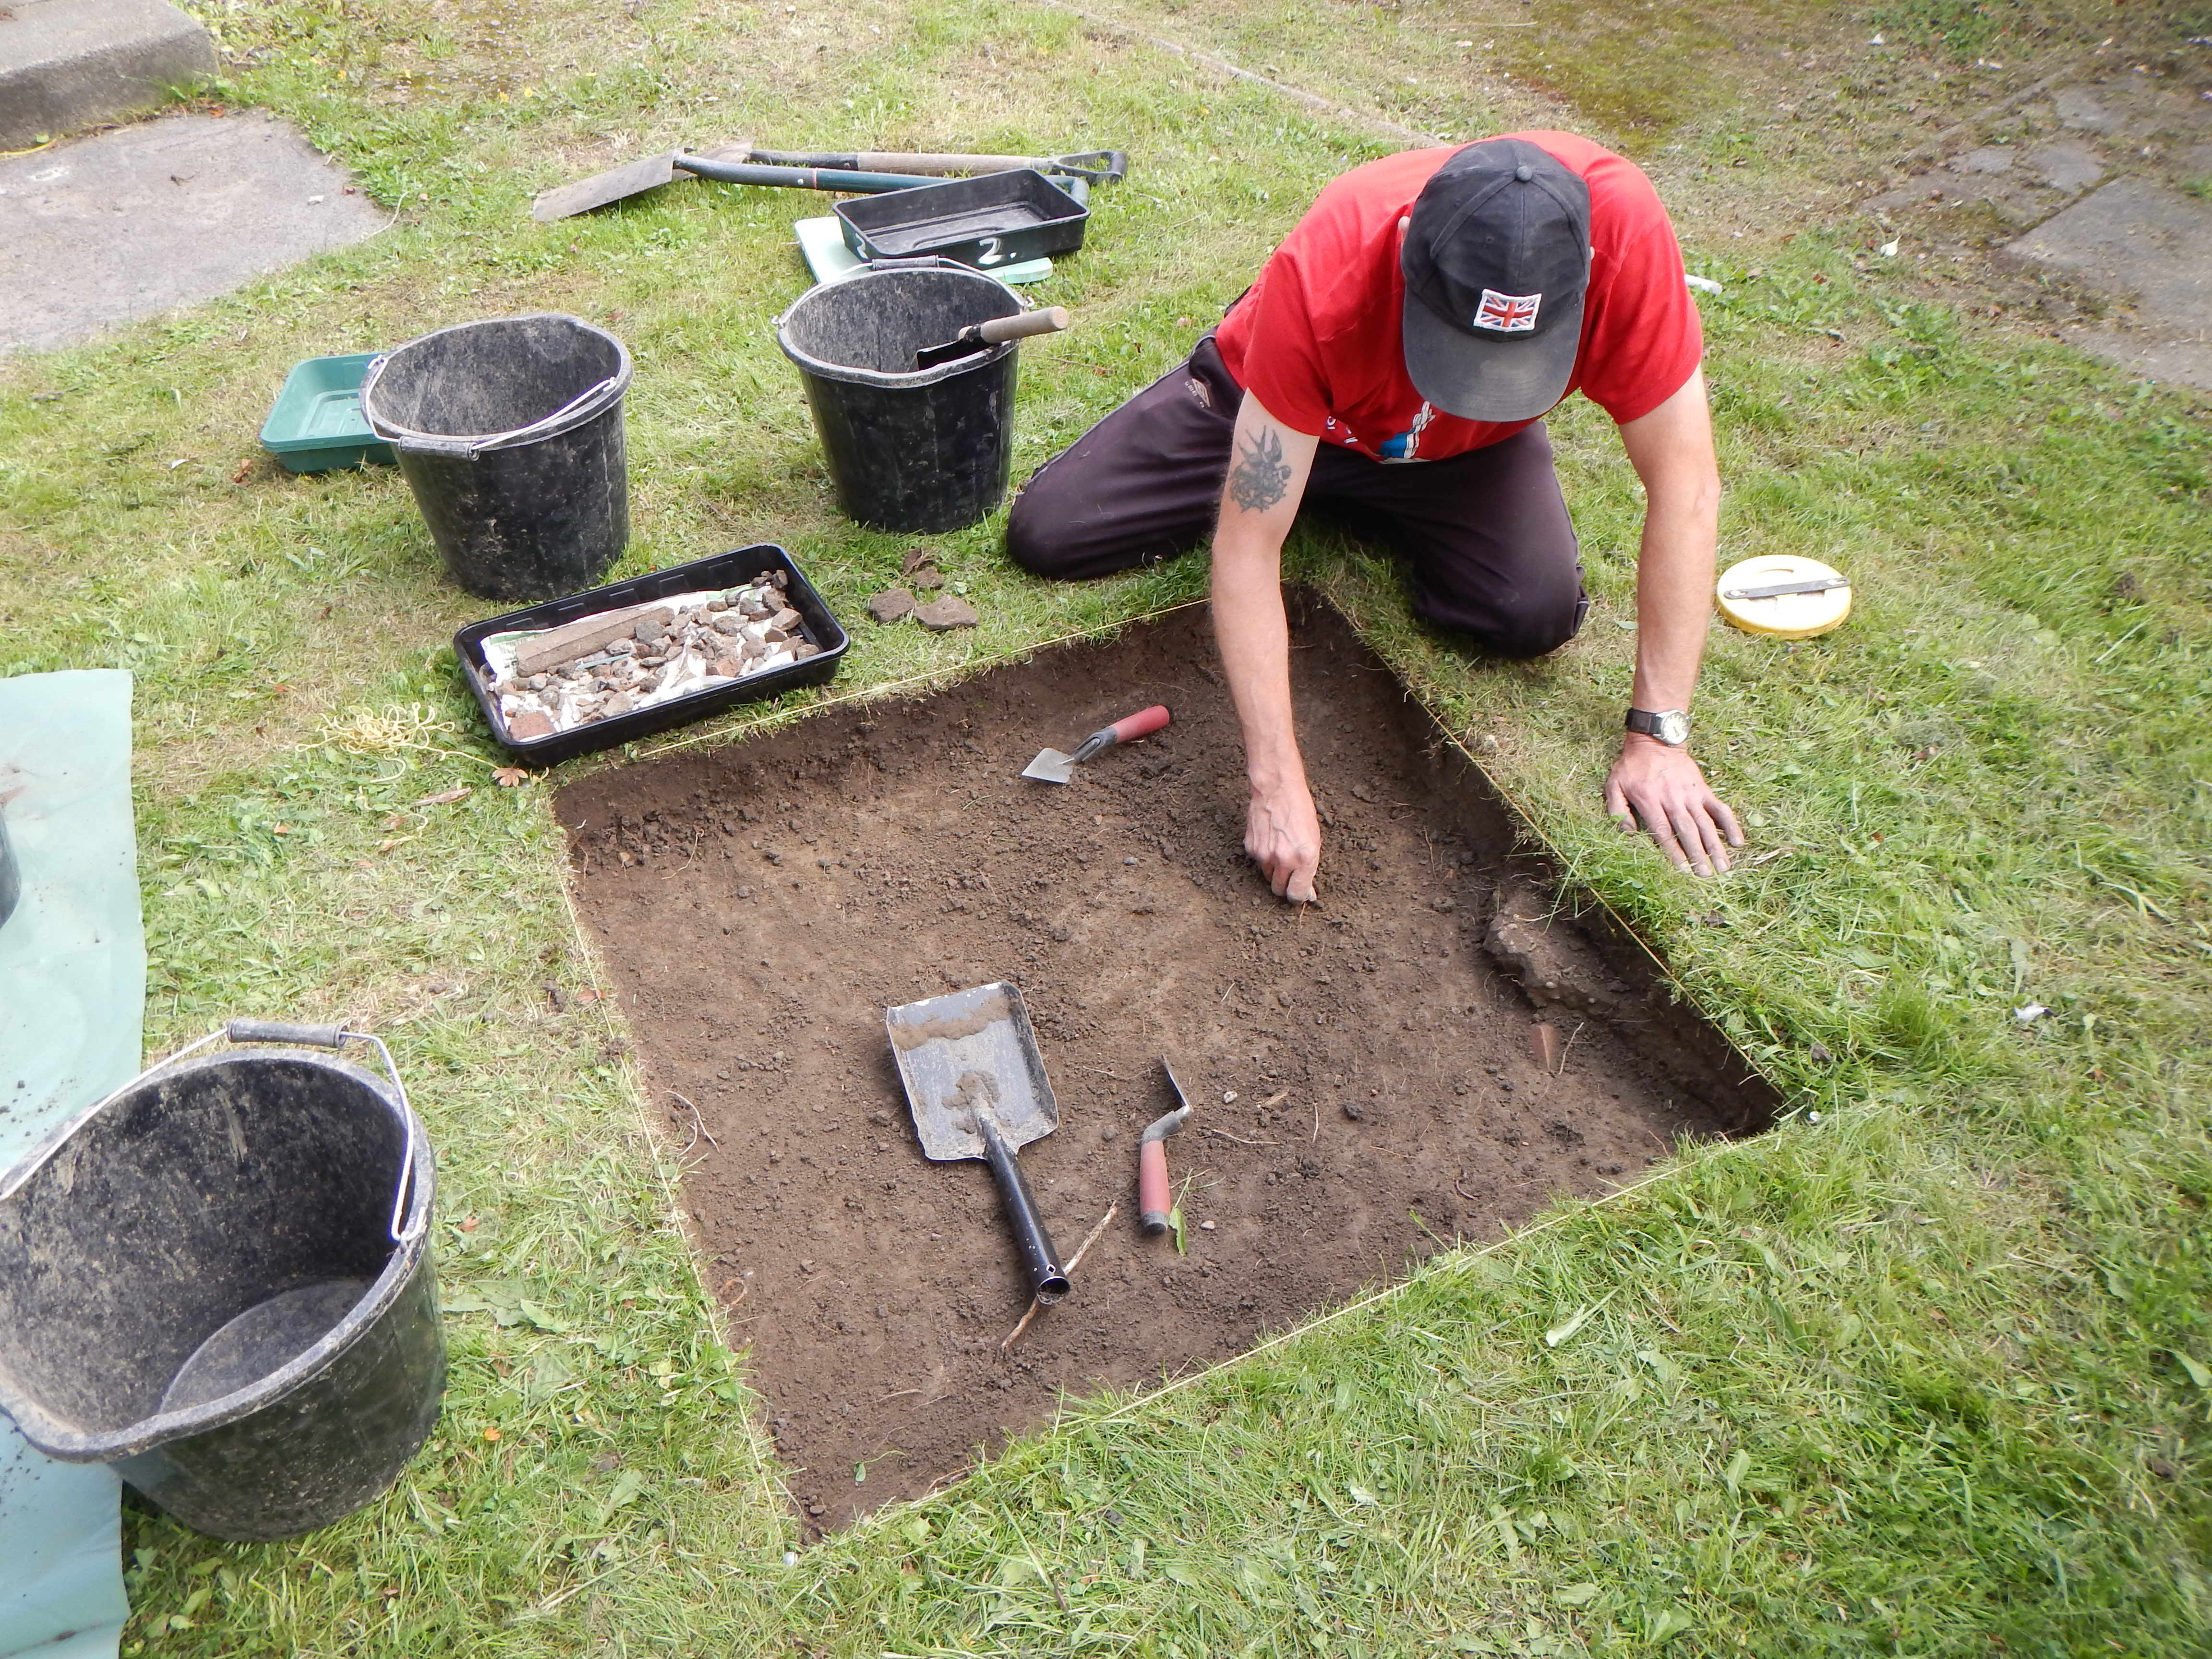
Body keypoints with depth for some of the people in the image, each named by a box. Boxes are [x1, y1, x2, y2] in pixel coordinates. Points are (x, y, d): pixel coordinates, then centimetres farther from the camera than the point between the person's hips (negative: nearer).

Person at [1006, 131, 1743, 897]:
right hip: (1274, 403, -1)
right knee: (1044, 534, -11)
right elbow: (1248, 546, -37)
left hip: (1467, 446, 2)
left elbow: (1686, 485, -30)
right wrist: (1277, 783, -40)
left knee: (1537, 615, -25)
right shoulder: (1318, 281, -42)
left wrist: (1657, 737, -31)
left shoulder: (1623, 232, -39)